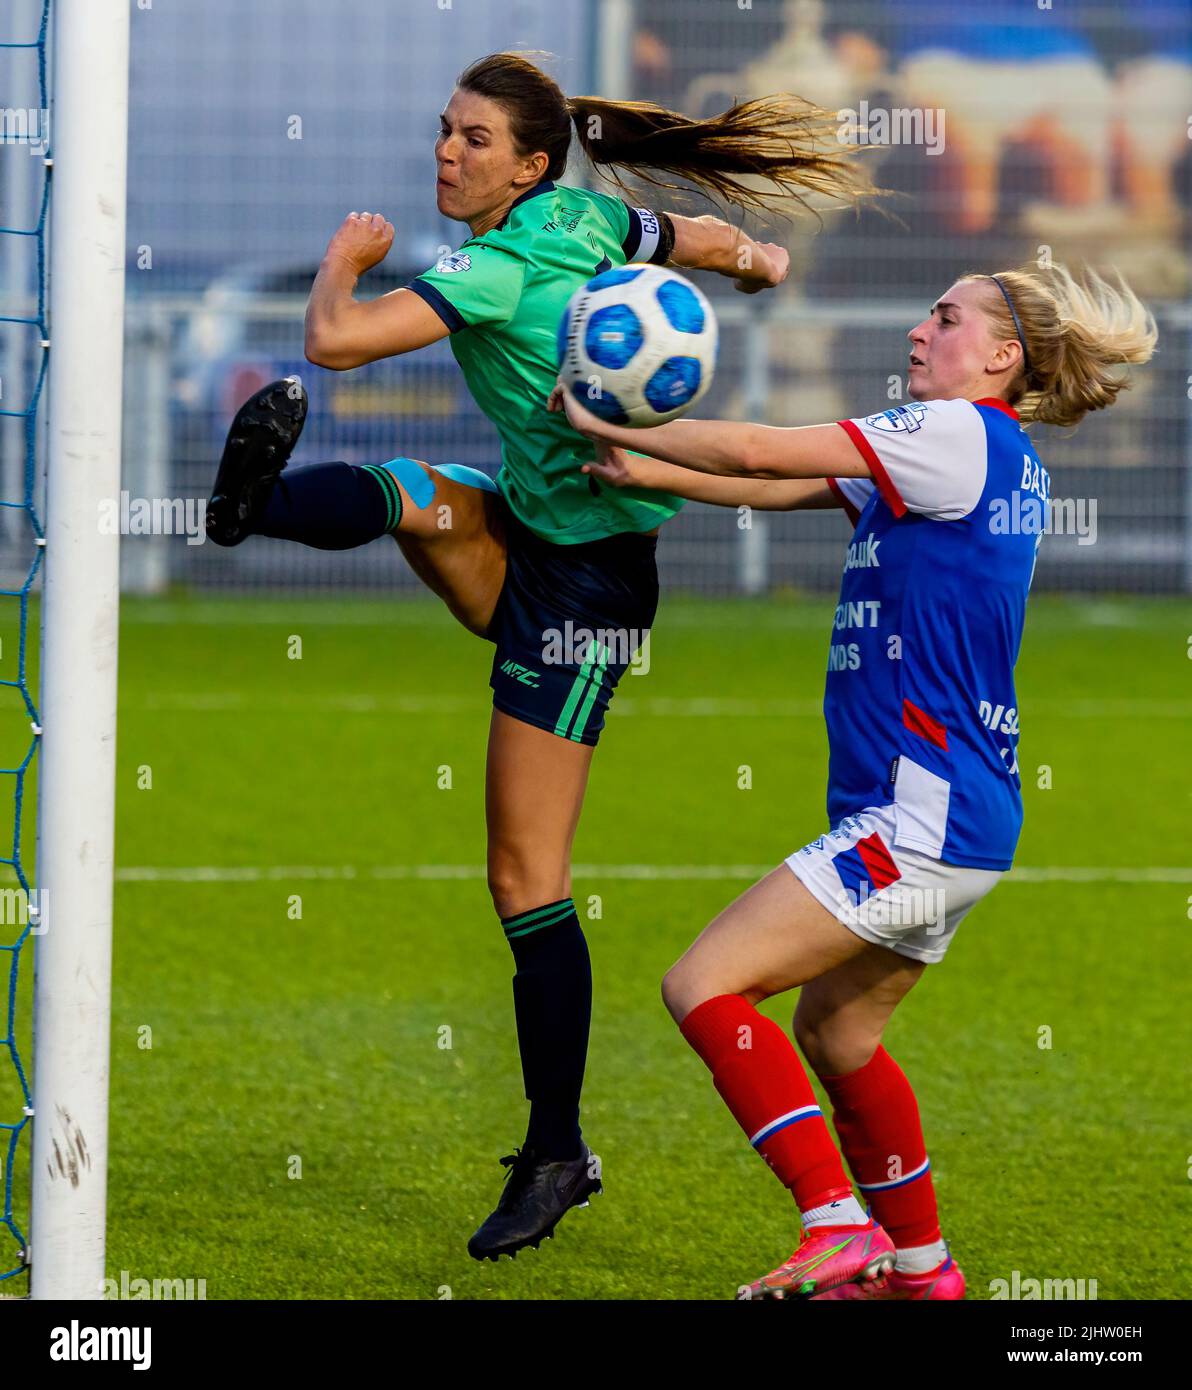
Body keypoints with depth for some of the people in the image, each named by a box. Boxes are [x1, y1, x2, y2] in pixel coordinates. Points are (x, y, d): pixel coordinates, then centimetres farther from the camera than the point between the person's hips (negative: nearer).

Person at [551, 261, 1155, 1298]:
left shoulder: (961, 435, -12)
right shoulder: (1000, 456, 16)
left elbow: (760, 453, -14)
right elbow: (784, 487, 18)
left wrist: (606, 425, -2)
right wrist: (641, 471, 9)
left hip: (924, 816, -10)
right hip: (964, 821, 10)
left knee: (704, 988, -12)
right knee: (838, 1036, 23)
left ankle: (841, 1228, -18)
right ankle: (920, 1268, 31)